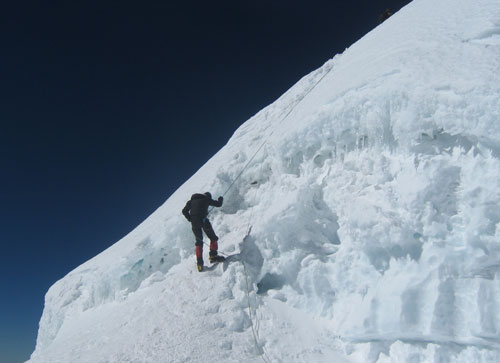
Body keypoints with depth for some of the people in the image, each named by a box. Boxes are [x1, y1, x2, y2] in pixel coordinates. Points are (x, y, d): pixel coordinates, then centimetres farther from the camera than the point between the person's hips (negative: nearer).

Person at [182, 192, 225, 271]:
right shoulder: (206, 199, 13)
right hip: (203, 220, -4)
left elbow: (184, 211, 19)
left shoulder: (191, 201, 25)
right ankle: (213, 255, 2)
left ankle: (199, 262, 8)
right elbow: (218, 204, 15)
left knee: (199, 242, 15)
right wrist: (220, 199, 36)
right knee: (213, 238, 11)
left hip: (194, 222, 5)